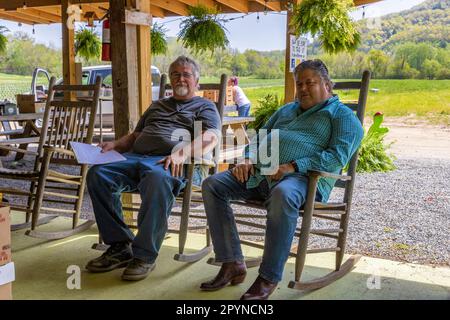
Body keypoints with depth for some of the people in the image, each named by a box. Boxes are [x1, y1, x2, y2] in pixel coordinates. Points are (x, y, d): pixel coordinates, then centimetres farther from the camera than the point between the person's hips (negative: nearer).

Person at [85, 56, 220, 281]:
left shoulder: (205, 107, 16)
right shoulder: (156, 106, 35)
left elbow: (210, 138, -3)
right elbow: (135, 136, 34)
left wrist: (183, 152, -22)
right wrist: (115, 144, 12)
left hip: (169, 163, -6)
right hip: (136, 157, 6)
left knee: (157, 179, -41)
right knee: (97, 173, -21)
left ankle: (145, 255, -31)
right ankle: (120, 246, -18)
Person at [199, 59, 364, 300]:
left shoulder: (341, 115, 9)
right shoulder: (286, 110, 32)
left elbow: (338, 156, -8)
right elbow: (260, 138, 32)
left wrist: (292, 166, -19)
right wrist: (248, 159, 7)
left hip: (302, 176, -7)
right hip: (259, 172, 7)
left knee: (283, 194, -41)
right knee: (212, 185, -12)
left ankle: (269, 278, -29)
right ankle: (232, 263, -13)